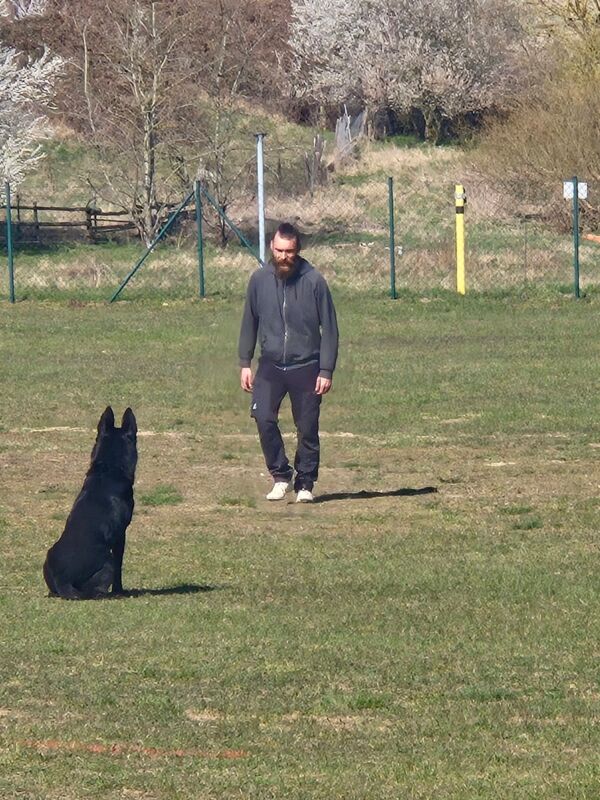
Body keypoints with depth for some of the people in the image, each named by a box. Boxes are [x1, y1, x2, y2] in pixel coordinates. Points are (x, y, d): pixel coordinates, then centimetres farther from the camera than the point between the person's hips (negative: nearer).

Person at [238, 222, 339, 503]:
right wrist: (245, 363, 8)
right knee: (263, 417, -16)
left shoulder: (314, 281, -7)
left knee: (307, 428, 3)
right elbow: (249, 322, 12)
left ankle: (305, 484, 18)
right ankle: (280, 475, 1)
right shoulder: (259, 280, 1)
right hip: (270, 365, 2)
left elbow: (329, 329, -3)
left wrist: (326, 371, -7)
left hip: (306, 367, -2)